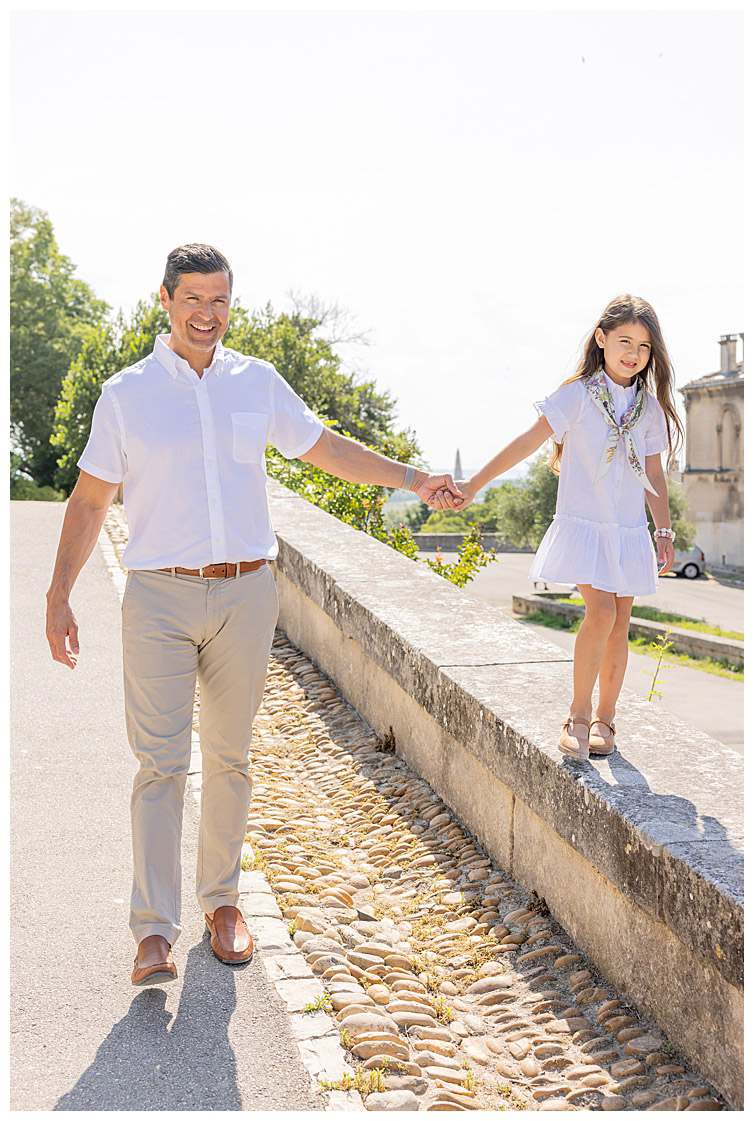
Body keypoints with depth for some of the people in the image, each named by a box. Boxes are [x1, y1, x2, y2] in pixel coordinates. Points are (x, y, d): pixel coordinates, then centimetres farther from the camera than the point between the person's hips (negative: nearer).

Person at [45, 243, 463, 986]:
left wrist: (413, 479, 16)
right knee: (161, 763, -6)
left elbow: (325, 449, 19)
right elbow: (89, 501, 5)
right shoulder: (127, 393, 2)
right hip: (160, 598, -2)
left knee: (228, 758, 9)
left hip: (244, 596, 2)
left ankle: (222, 900, 24)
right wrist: (59, 597, 0)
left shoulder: (258, 382, 8)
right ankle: (154, 931, 0)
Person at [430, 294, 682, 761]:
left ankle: (605, 719, 20)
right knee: (601, 612, -18)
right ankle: (578, 715, -3)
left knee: (620, 625, 5)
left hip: (630, 531, 5)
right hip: (584, 525, -4)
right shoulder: (579, 395, -6)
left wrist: (665, 533, 10)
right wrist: (472, 487, -21)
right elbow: (528, 442, -13)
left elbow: (654, 474, 15)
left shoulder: (650, 407, 8)